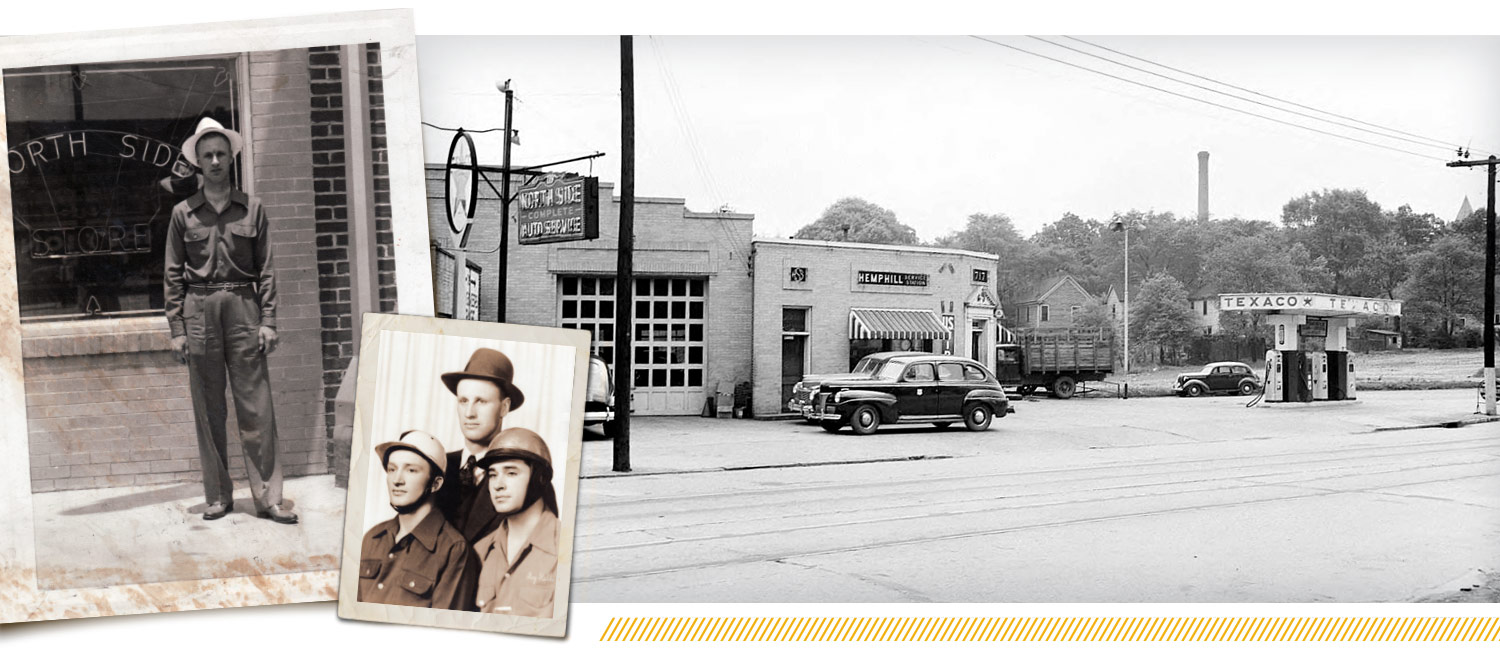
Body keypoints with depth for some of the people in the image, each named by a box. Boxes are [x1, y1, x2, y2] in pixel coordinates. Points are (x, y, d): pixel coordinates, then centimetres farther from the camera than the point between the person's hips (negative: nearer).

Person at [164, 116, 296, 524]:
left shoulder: (252, 210, 7)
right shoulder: (183, 213, 7)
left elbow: (266, 270, 6)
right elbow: (174, 275, 7)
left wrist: (268, 321, -1)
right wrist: (176, 329, 1)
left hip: (243, 308, -1)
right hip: (199, 310, 1)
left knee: (256, 407, -3)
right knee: (208, 411, 5)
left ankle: (267, 497, 0)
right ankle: (218, 497, 13)